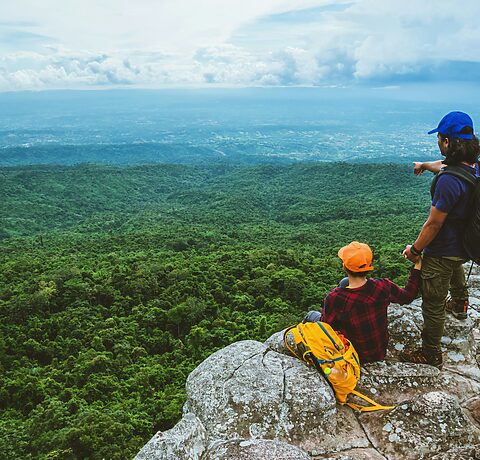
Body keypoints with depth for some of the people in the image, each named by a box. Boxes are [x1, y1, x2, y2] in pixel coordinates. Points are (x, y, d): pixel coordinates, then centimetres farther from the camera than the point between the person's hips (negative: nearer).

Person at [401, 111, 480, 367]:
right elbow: (446, 166, 17)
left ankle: (431, 355, 21)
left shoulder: (448, 182, -33)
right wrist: (425, 165, 37)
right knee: (455, 268, 41)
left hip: (441, 253, -9)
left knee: (432, 305, 5)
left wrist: (415, 249, -11)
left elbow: (433, 224, -26)